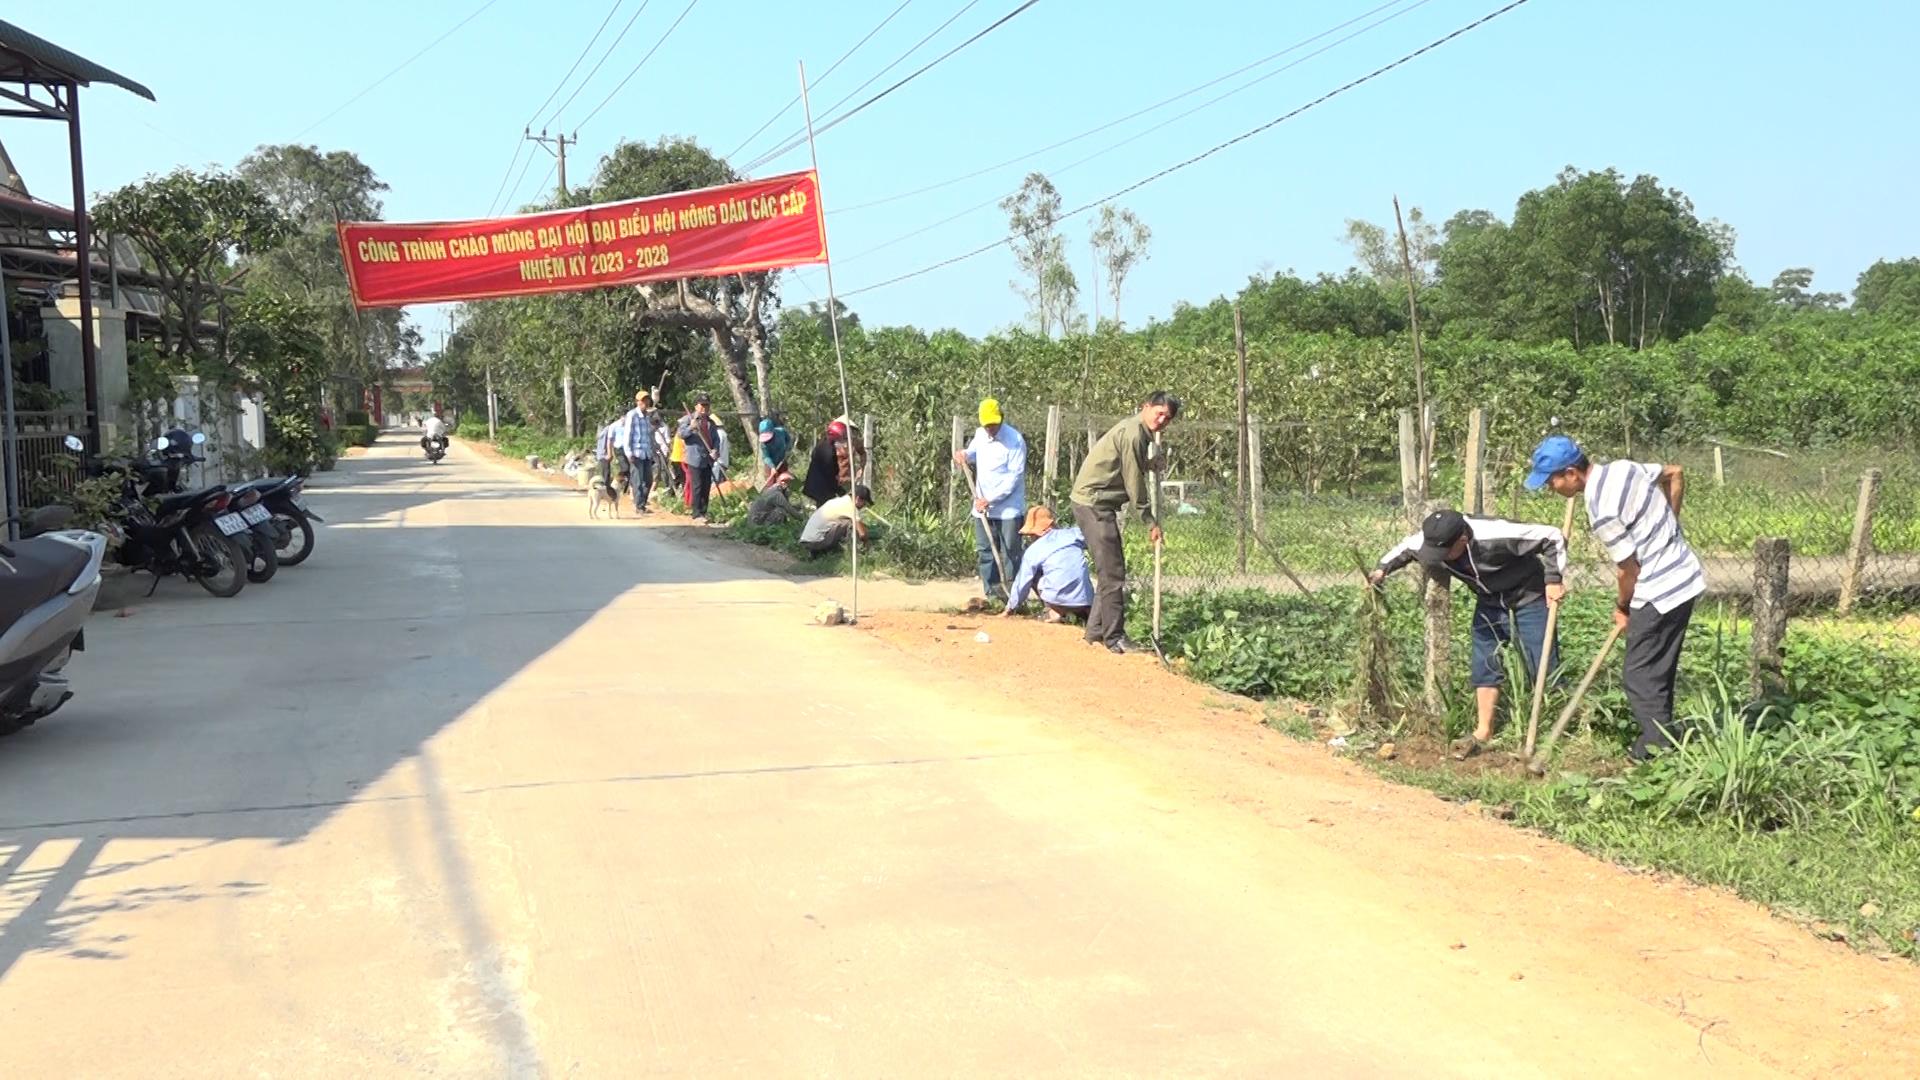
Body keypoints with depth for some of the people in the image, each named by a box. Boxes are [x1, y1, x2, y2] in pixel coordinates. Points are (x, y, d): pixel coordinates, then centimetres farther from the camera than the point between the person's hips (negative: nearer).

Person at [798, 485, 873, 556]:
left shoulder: (841, 501, 17)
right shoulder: (851, 506, -9)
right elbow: (862, 534, -8)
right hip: (815, 541, -9)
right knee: (850, 523, -12)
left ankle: (815, 551, 14)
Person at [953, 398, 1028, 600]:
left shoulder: (1015, 440, -14)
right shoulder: (980, 434, 6)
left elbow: (1014, 477, -17)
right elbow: (973, 453, 27)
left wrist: (990, 499, -19)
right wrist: (964, 455, 2)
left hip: (1008, 508, -6)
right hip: (982, 506, 6)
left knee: (1010, 553, -4)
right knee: (985, 550, 8)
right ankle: (992, 592, 16)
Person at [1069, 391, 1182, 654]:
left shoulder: (1138, 432, 16)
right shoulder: (1133, 433, -16)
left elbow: (1135, 478, 19)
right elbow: (1134, 483, -15)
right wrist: (1150, 522, -9)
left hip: (1098, 503, 11)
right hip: (1093, 503, -11)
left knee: (1110, 570, 15)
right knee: (1113, 573, -9)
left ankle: (1096, 630, 22)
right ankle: (1114, 638, -5)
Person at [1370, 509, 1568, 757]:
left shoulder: (1496, 536, -38)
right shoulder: (1430, 542, -20)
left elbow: (1552, 537, -28)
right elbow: (1406, 548, 5)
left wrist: (1554, 580, -26)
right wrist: (1383, 568, -11)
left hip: (1528, 597, -5)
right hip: (1489, 601, 6)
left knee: (1542, 666, -6)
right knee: (1484, 666, 5)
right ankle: (1483, 732, 13)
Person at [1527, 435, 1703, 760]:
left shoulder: (1601, 510, -22)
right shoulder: (1624, 467, 3)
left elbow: (1628, 568, -16)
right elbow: (1675, 474, 19)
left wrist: (1622, 607, 2)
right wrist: (1667, 526, 23)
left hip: (1659, 593, -9)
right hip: (1685, 576, 9)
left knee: (1640, 677, -1)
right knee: (1660, 672, 18)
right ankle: (1662, 740, 27)